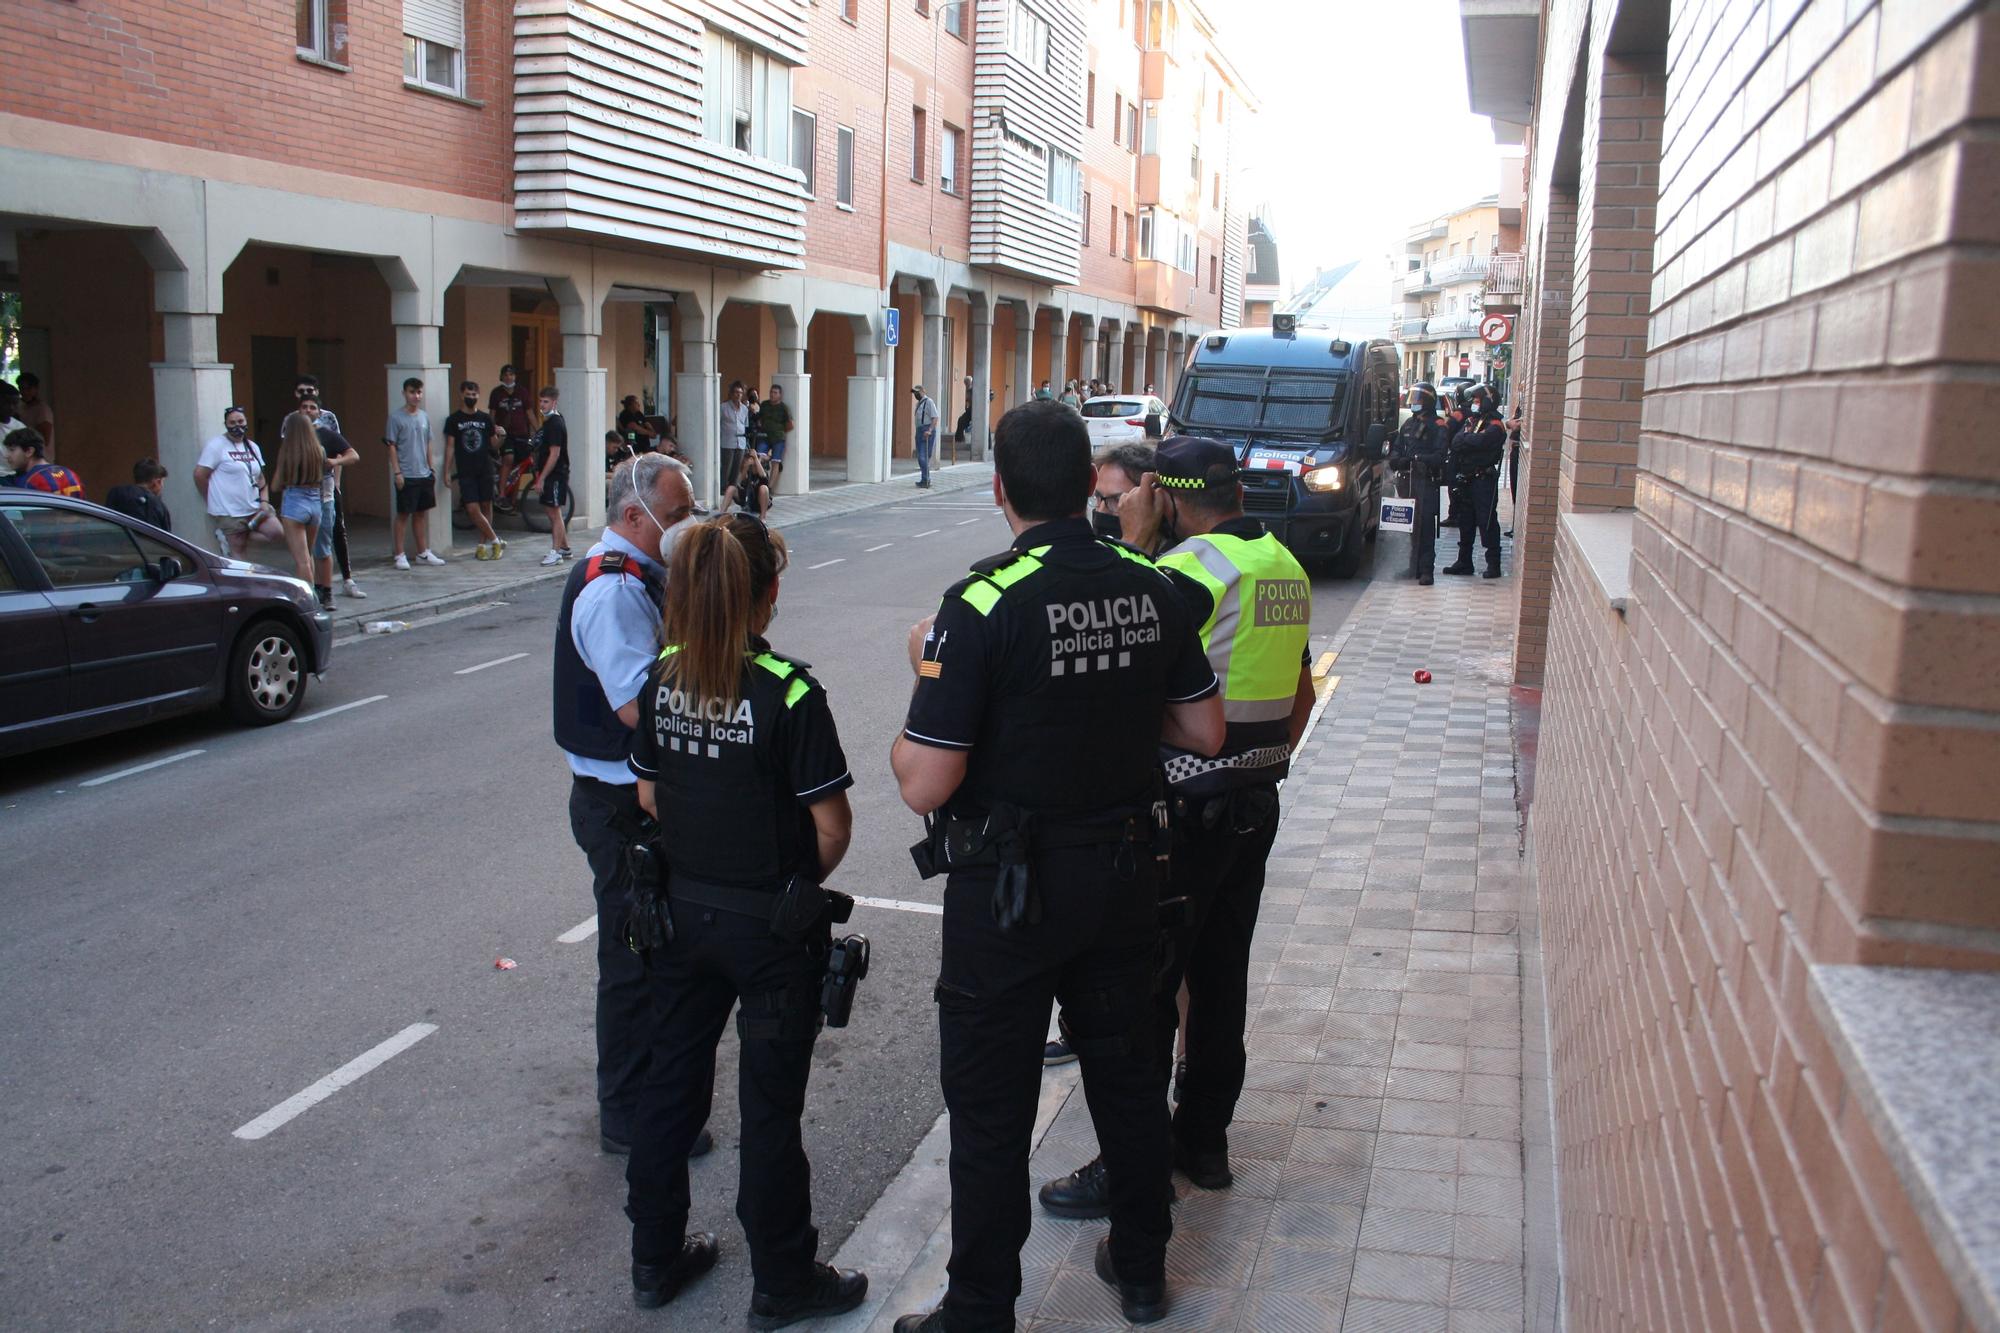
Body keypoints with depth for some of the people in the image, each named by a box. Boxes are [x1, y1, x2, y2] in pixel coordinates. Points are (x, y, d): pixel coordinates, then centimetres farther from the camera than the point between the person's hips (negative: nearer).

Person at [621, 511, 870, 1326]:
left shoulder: (660, 681, -4)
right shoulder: (789, 693, -20)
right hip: (772, 923, -5)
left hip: (681, 910, 5)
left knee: (670, 1081, 19)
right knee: (769, 1104, 8)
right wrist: (803, 885, 2)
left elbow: (649, 796, 6)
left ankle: (655, 1258, 34)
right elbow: (832, 824, -17)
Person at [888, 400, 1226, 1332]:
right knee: (1125, 1071, 22)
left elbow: (924, 787, -21)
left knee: (990, 1109, 9)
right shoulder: (1149, 589, -4)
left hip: (1010, 888, -5)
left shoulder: (982, 607, -21)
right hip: (1126, 871, 6)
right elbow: (1204, 731, 6)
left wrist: (925, 677, -5)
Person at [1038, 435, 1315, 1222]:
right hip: (1257, 804, 9)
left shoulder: (1192, 568, -18)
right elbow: (1301, 695, 16)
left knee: (1145, 984, -1)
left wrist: (1135, 542, -11)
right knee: (1222, 974, 17)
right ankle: (1204, 1140, 29)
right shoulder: (1286, 567, 10)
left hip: (1187, 807, -9)